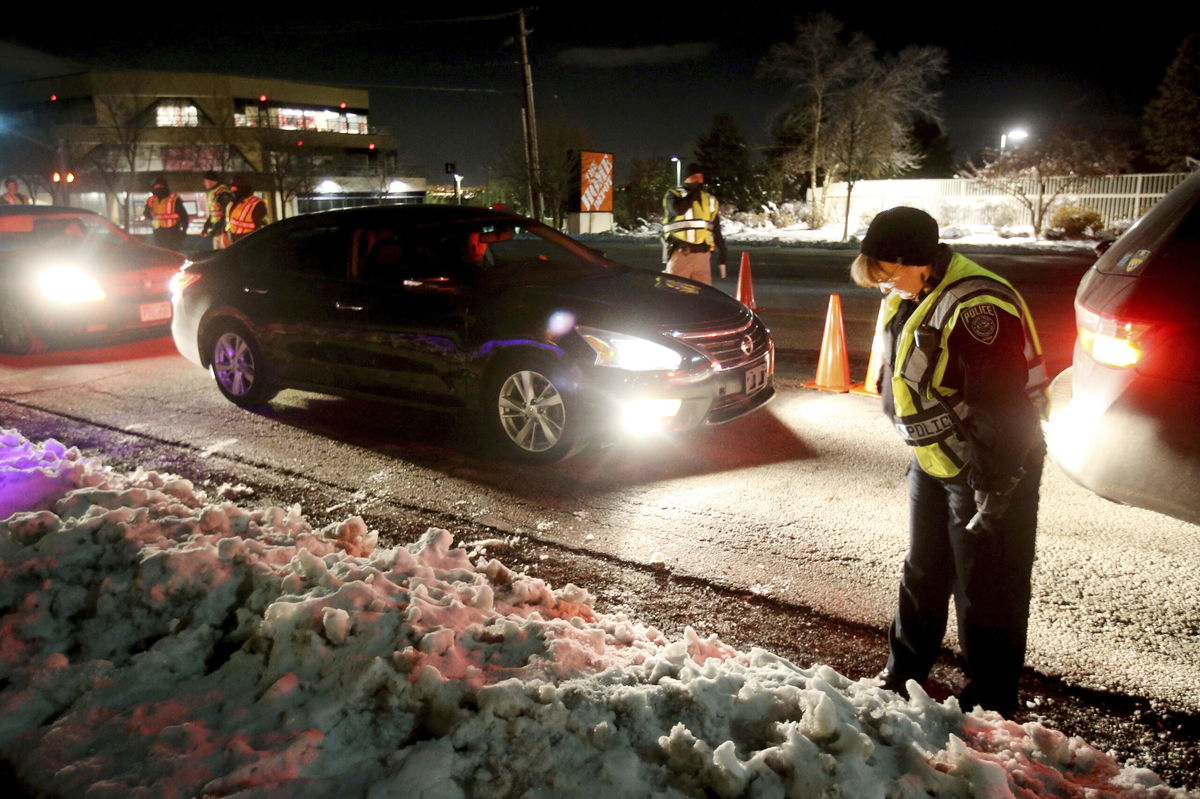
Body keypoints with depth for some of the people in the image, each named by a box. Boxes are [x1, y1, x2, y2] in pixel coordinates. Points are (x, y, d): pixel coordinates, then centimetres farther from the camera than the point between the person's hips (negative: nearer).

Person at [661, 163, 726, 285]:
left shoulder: (710, 200, 17)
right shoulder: (673, 195, 3)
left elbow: (716, 231, 19)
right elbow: (678, 209, -21)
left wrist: (721, 257, 15)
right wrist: (694, 193, -9)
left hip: (703, 255, 4)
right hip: (679, 253, -4)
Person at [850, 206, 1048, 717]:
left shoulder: (976, 307, -27)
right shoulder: (909, 302, 4)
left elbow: (1003, 409, -27)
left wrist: (994, 491, -23)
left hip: (989, 470, -9)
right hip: (933, 465, 9)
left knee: (986, 597, 3)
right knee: (922, 579, 21)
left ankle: (988, 709, 20)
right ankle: (902, 676, 39)